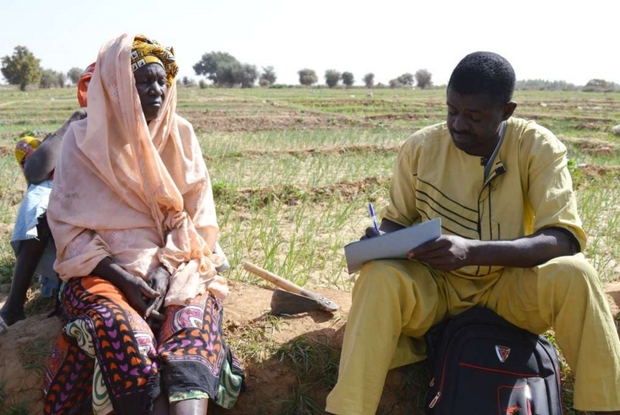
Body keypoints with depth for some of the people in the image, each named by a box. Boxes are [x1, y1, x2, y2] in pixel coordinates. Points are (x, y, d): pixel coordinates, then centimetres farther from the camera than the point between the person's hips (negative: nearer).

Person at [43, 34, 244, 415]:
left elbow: (198, 215, 3)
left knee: (193, 317, -31)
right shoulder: (84, 139, 1)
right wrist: (120, 275, -15)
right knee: (123, 333, -32)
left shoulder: (180, 134, 6)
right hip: (103, 267, -1)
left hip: (174, 262, 2)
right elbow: (67, 223, -1)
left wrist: (166, 267, -14)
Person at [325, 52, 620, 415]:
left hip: (510, 286, -1)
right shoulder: (421, 146, -8)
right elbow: (397, 220, 5)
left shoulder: (538, 146, -12)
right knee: (380, 278, -30)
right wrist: (383, 241, -21)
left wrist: (473, 251, -37)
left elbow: (564, 238, -22)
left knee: (573, 274, -30)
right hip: (436, 285, 1)